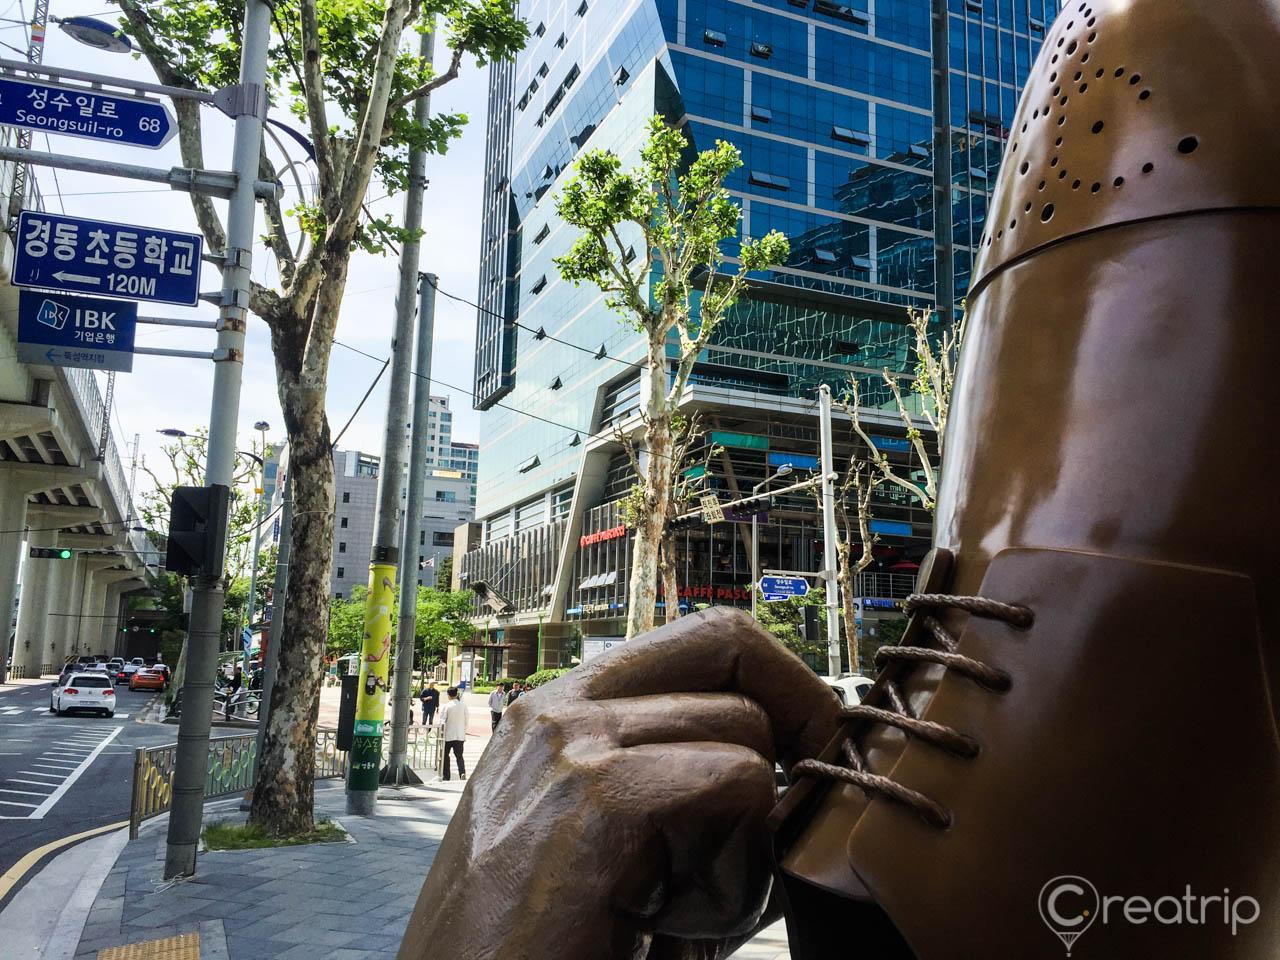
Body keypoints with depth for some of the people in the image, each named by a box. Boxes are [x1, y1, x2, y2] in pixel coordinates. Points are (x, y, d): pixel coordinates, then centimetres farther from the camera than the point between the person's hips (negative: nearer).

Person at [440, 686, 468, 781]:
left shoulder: (447, 705, -11)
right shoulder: (463, 705, -1)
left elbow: (442, 721, -10)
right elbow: (466, 720, 6)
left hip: (448, 735, -3)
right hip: (460, 735, 3)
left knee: (445, 755, 12)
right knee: (459, 755, 8)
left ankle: (446, 776, 15)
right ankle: (462, 772, -14)